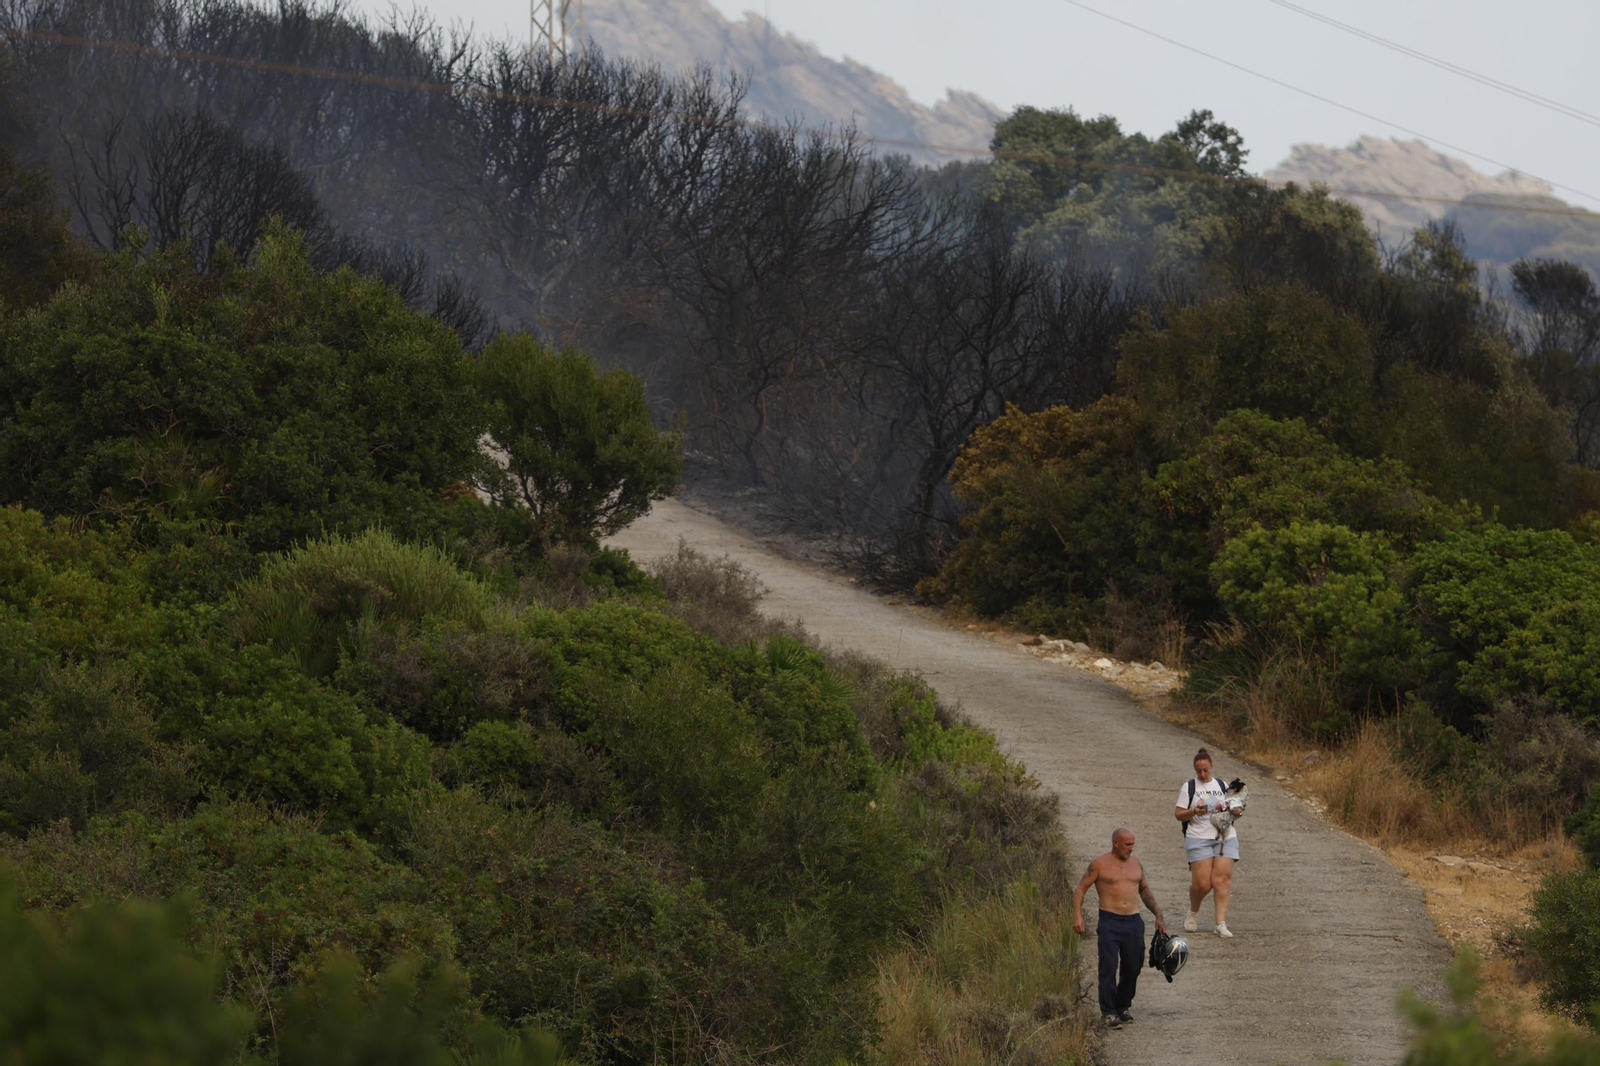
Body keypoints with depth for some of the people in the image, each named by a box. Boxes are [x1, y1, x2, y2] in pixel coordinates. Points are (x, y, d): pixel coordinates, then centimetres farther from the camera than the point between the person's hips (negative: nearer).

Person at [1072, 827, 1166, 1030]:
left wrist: (1158, 916, 20)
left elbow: (1145, 891, 25)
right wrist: (1077, 916, -12)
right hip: (1110, 923, -5)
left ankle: (1123, 1007, 22)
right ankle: (1109, 1012, -6)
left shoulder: (1136, 864, 13)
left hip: (1133, 923, 5)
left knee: (1132, 968, 6)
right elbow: (1080, 889, 0)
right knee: (1109, 967, -12)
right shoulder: (1100, 865, -2)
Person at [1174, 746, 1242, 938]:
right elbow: (1179, 815, 3)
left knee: (1222, 878, -11)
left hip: (1225, 837, 2)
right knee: (1202, 882, -11)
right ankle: (1193, 913, 18)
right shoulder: (1189, 787, 7)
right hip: (1199, 838, -2)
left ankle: (1221, 924, -12)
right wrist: (1194, 812, -16)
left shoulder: (1222, 786, 15)